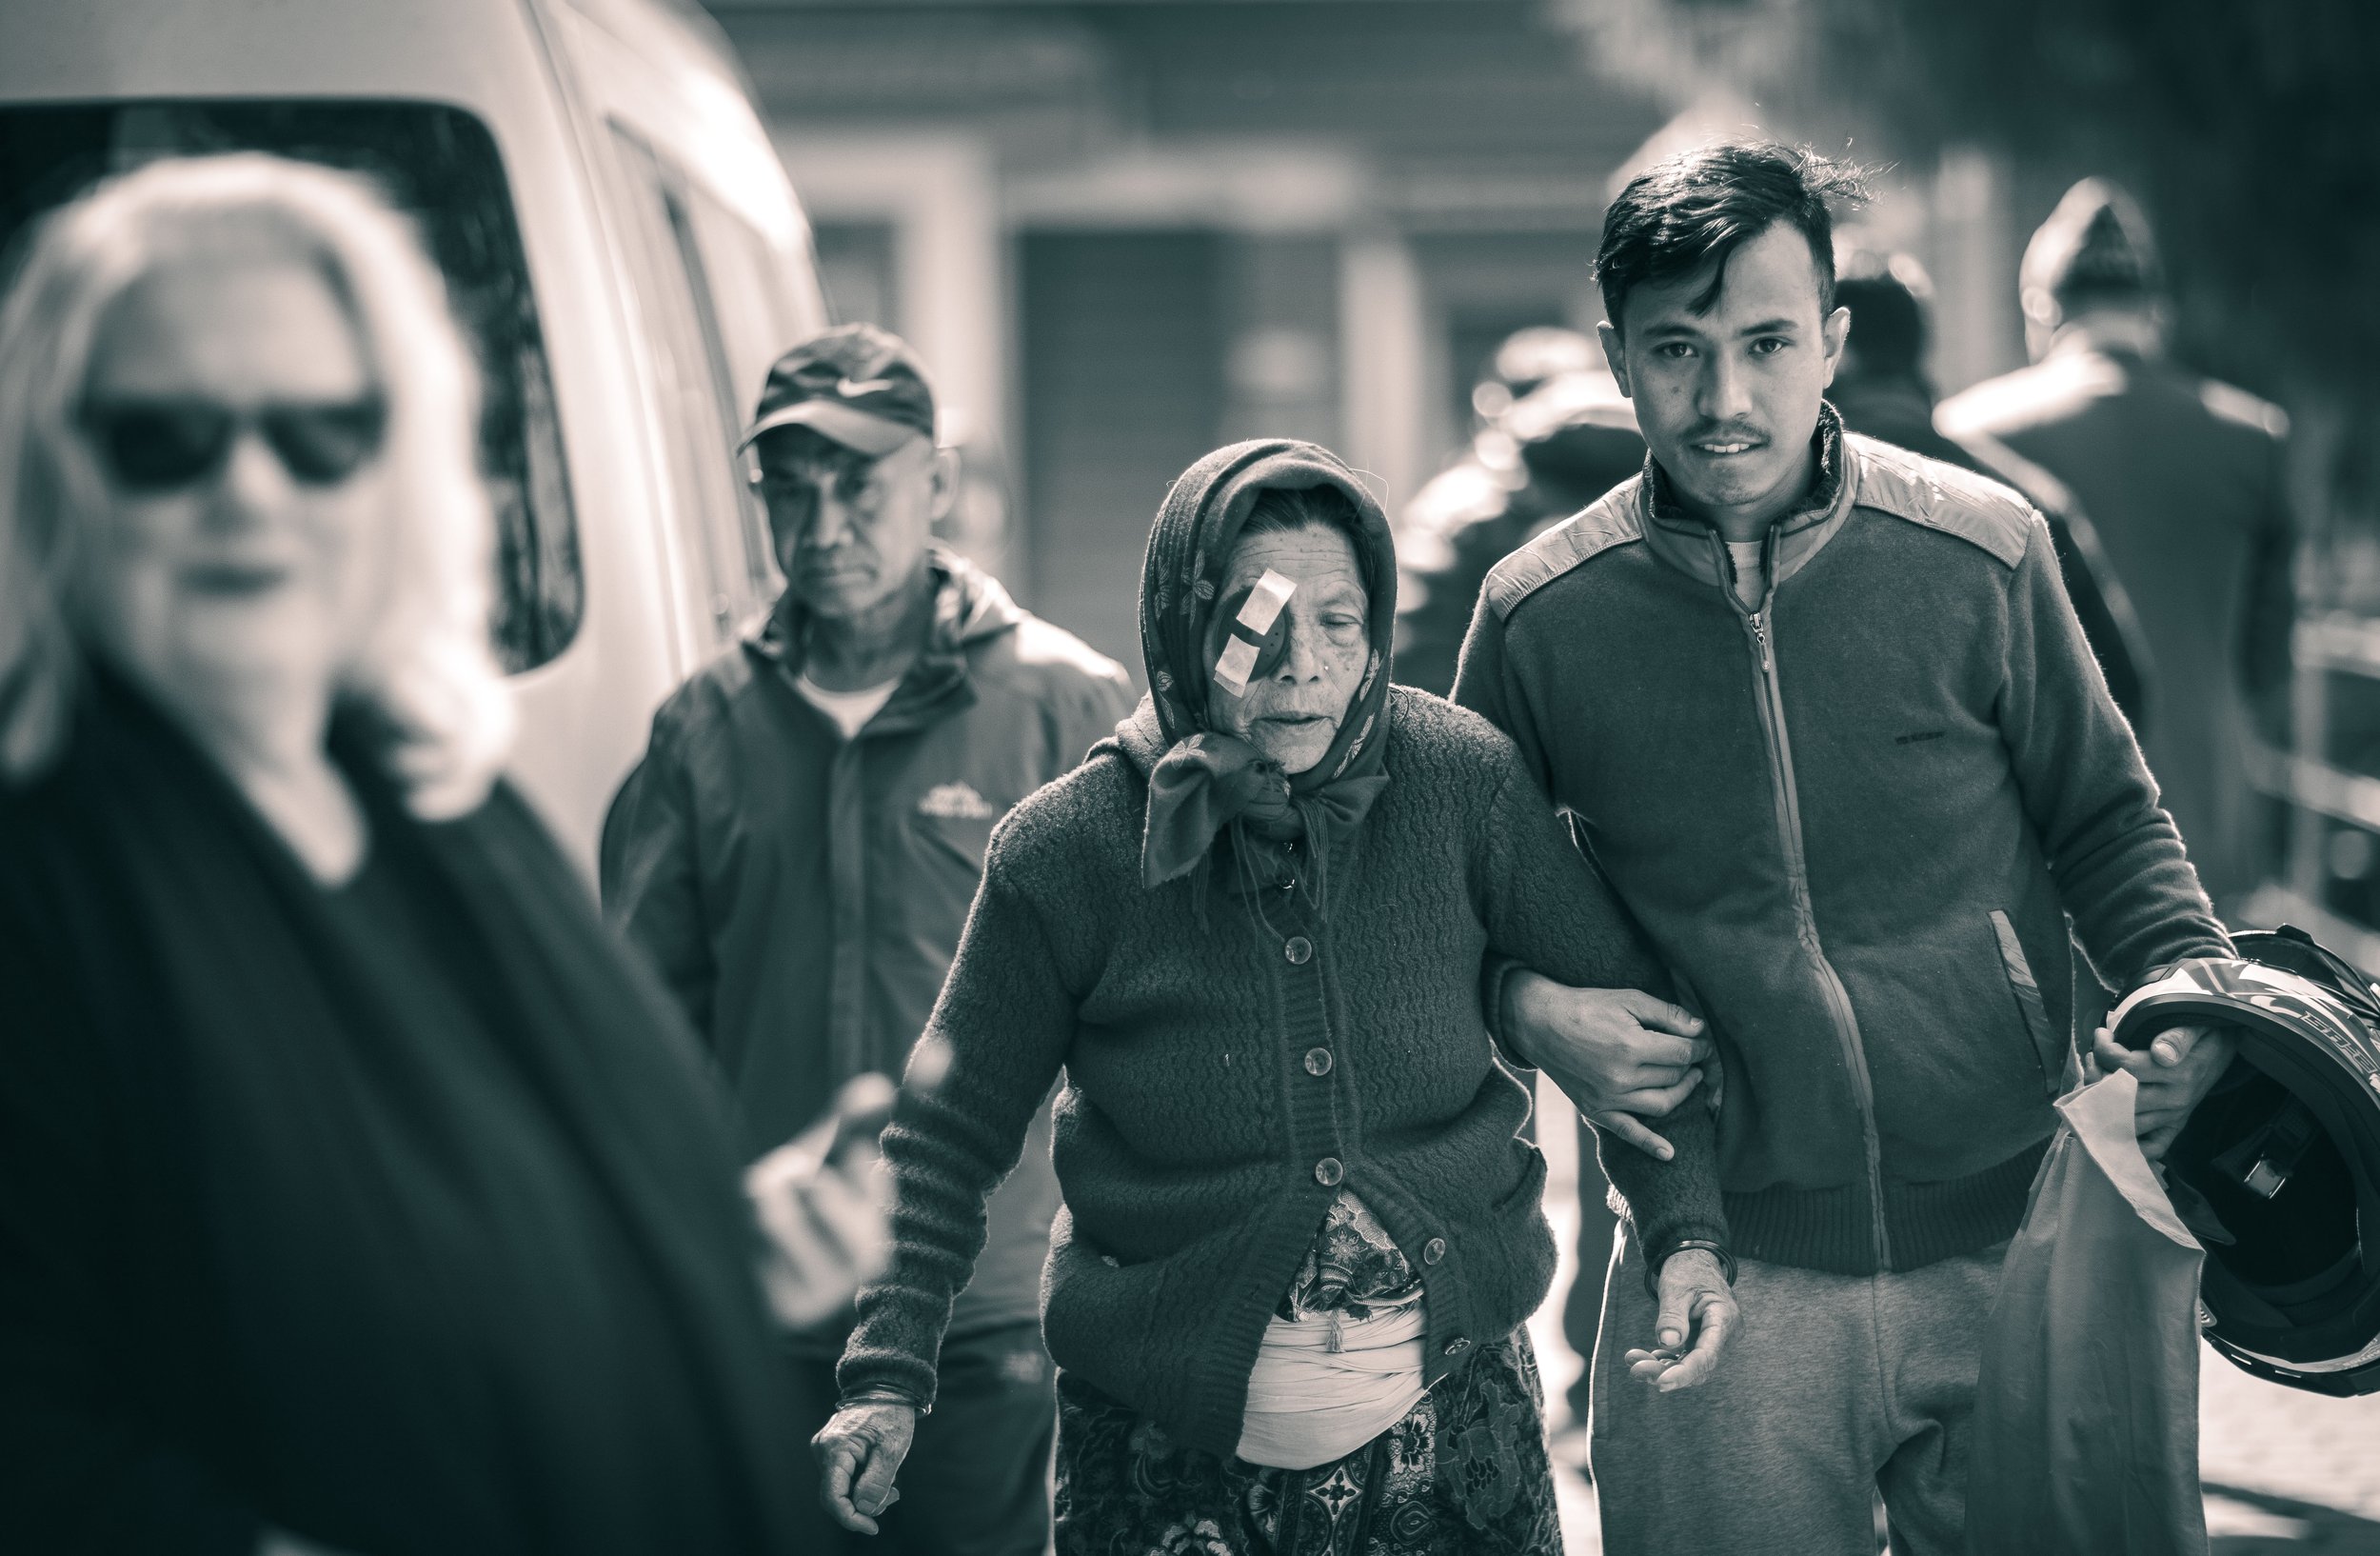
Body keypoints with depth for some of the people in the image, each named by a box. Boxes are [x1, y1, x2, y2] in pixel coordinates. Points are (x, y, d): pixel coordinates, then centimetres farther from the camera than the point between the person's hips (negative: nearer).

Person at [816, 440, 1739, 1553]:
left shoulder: (1465, 784, -7)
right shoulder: (1065, 854, -10)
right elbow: (947, 1130, 0)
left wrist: (1686, 1233, -6)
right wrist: (887, 1374, -10)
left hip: (1450, 1413, 2)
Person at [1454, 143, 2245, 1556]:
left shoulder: (1986, 552, -6)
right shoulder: (1540, 615, -3)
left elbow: (2108, 824, 5)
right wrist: (1529, 1000, -9)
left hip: (2009, 1244, 0)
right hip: (1726, 1268, 0)